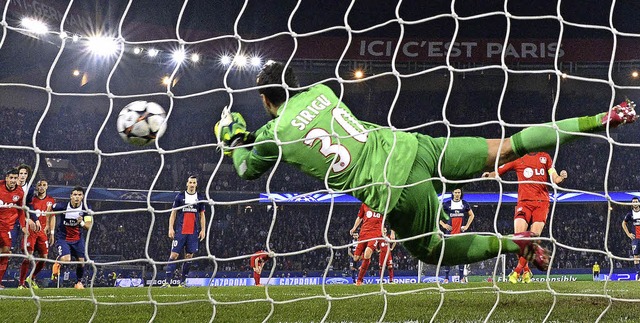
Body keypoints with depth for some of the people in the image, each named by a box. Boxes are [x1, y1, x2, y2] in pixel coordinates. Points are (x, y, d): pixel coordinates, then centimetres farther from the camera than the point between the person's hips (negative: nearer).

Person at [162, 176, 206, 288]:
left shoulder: (200, 198, 10)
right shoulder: (180, 196, 3)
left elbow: (202, 215, 14)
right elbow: (173, 213, 4)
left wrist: (203, 230, 5)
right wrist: (171, 228, -5)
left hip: (194, 232, 3)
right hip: (180, 231, -3)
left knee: (189, 256, 2)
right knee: (174, 255, -8)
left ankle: (183, 281, 10)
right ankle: (167, 281, -9)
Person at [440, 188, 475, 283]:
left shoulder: (464, 204, 6)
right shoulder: (447, 204, 0)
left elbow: (471, 215, 21)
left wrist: (467, 226, 9)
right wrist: (443, 225, -3)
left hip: (461, 232, 2)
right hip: (450, 232, -1)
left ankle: (462, 277, 6)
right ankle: (446, 277, 0)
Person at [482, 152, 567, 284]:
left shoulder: (545, 157, 15)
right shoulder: (519, 160, 11)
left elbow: (555, 179, 13)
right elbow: (498, 172, 11)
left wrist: (561, 177, -10)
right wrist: (488, 175, -11)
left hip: (542, 203, 1)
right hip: (524, 202, -1)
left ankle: (517, 271, 2)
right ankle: (526, 270, 8)